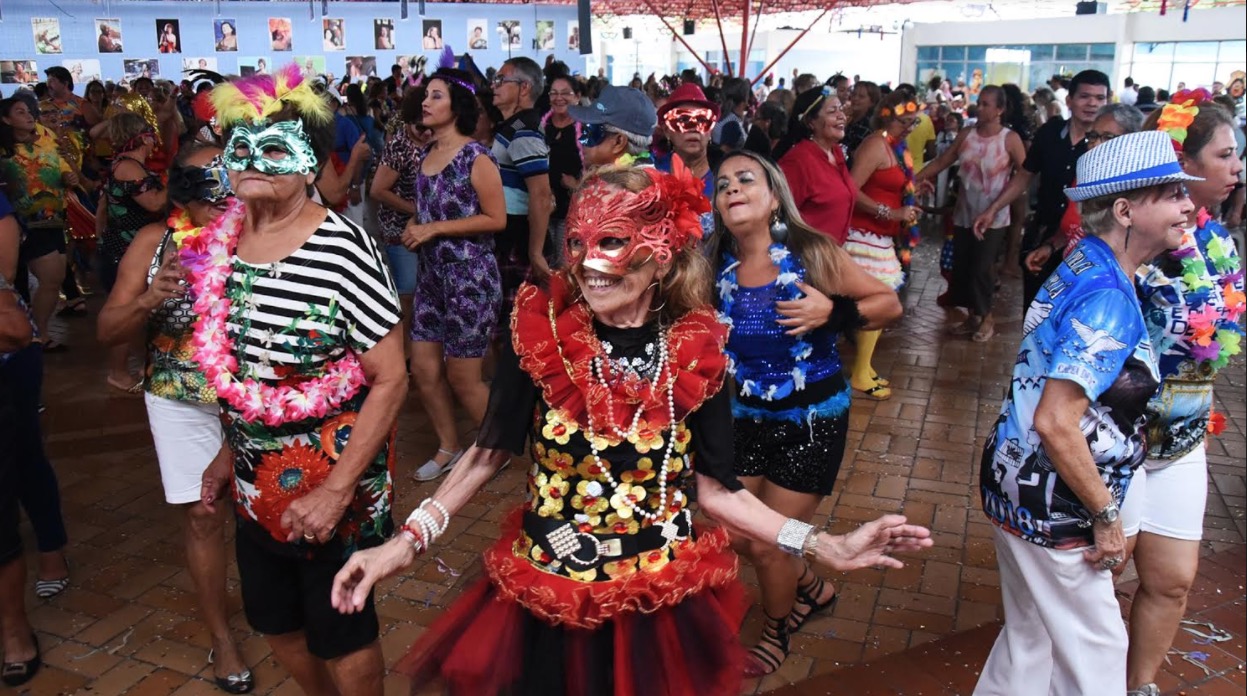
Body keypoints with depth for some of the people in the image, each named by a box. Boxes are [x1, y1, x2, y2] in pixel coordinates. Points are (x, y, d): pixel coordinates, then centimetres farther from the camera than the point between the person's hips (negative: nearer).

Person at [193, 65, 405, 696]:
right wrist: (230, 452, 14)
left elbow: (389, 380, -19)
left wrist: (337, 490, -21)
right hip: (256, 479, 7)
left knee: (341, 637, 13)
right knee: (275, 622, 24)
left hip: (332, 482, -6)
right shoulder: (218, 244, 0)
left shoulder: (343, 250, -20)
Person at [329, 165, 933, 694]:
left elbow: (711, 488, -4)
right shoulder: (540, 332, -13)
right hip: (549, 602, 0)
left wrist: (825, 546, -10)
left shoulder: (694, 352, -11)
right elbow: (489, 452, -4)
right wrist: (405, 542, -12)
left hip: (663, 603, 1)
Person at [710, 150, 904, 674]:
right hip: (746, 417, 5)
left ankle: (776, 634, 37)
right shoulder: (717, 267, -9)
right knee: (734, 537, 13)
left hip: (812, 420, -4)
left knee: (766, 545, 3)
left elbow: (889, 303, -11)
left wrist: (832, 312, -27)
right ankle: (811, 588, 45)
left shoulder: (812, 253, -18)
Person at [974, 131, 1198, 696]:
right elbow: (1055, 424, -30)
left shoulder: (1084, 266, 6)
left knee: (1031, 639, 23)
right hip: (1051, 507, -9)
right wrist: (1106, 515, -18)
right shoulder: (1108, 299, -24)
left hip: (1019, 484, 9)